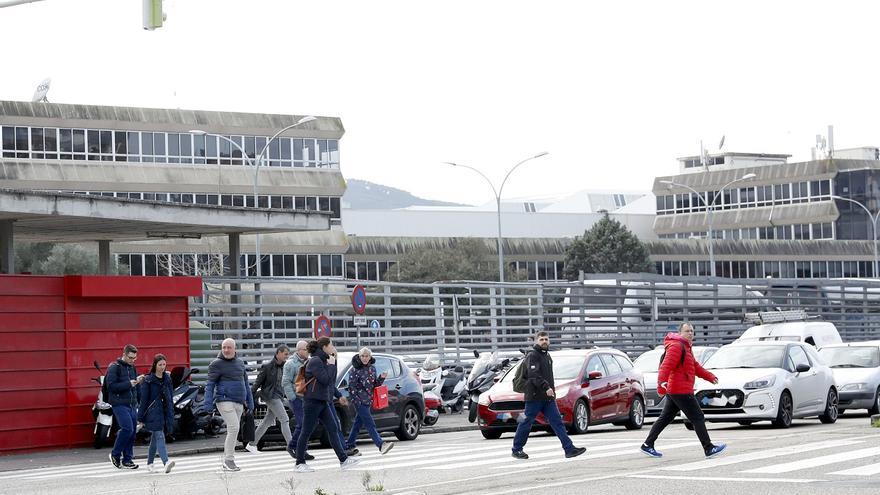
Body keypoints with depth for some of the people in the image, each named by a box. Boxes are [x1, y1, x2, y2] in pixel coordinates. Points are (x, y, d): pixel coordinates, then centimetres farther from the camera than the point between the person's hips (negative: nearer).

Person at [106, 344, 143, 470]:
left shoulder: (132, 367, 17)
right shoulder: (114, 367, -6)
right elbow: (111, 386, -15)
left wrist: (138, 381, 1)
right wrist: (129, 384, -19)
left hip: (132, 405, 7)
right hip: (120, 404, -7)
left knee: (132, 432, 4)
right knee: (127, 429, -18)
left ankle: (127, 460, 11)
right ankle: (115, 455, -1)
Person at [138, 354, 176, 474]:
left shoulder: (167, 378, 11)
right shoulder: (148, 380, -5)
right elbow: (144, 400, -5)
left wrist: (171, 414, 15)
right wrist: (140, 418, -5)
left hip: (165, 411, 6)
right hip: (153, 412, -6)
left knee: (155, 438, 13)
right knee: (159, 436, -16)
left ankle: (149, 463, 23)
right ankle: (166, 462, -29)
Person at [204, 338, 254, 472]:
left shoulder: (240, 363, 17)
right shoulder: (216, 364, -2)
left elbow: (245, 384, 23)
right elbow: (210, 385, -4)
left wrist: (250, 403, 21)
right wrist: (208, 403, -13)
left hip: (238, 403, 7)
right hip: (225, 401, -7)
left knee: (233, 430, 9)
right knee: (234, 427, -18)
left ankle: (226, 462, 16)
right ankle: (229, 460, -13)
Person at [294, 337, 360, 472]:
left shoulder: (323, 360, 15)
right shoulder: (315, 361, -14)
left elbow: (331, 383, 17)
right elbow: (325, 379, -22)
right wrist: (331, 365, -12)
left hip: (323, 402, 10)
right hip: (312, 402, -10)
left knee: (333, 429, 5)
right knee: (306, 432, -1)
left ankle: (343, 459, 5)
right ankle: (300, 463, 7)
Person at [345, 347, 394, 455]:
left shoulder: (372, 368, 10)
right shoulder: (355, 369, -8)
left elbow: (375, 385, 18)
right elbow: (351, 386, -10)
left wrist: (381, 378, -1)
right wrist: (357, 400, -15)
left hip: (367, 401, 7)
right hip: (359, 401, -7)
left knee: (358, 423, 13)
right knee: (370, 424, -13)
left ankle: (349, 446, 23)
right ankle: (381, 445, -25)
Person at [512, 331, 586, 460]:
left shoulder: (547, 356, 19)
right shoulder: (532, 356, -9)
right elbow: (534, 375, -22)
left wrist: (551, 389, 15)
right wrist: (546, 388, -31)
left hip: (548, 397, 8)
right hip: (534, 396, -8)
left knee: (557, 422, -1)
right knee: (527, 423, 1)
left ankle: (569, 449, -7)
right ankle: (517, 449, 13)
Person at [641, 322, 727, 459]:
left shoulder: (686, 347, 21)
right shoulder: (676, 346, -13)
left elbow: (695, 366, 31)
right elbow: (666, 365, -26)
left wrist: (709, 377, 30)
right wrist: (662, 382, -38)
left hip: (673, 391, 11)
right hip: (681, 391, -11)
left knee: (665, 418, 13)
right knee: (697, 418, -6)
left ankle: (648, 445, 16)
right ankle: (709, 449, -4)